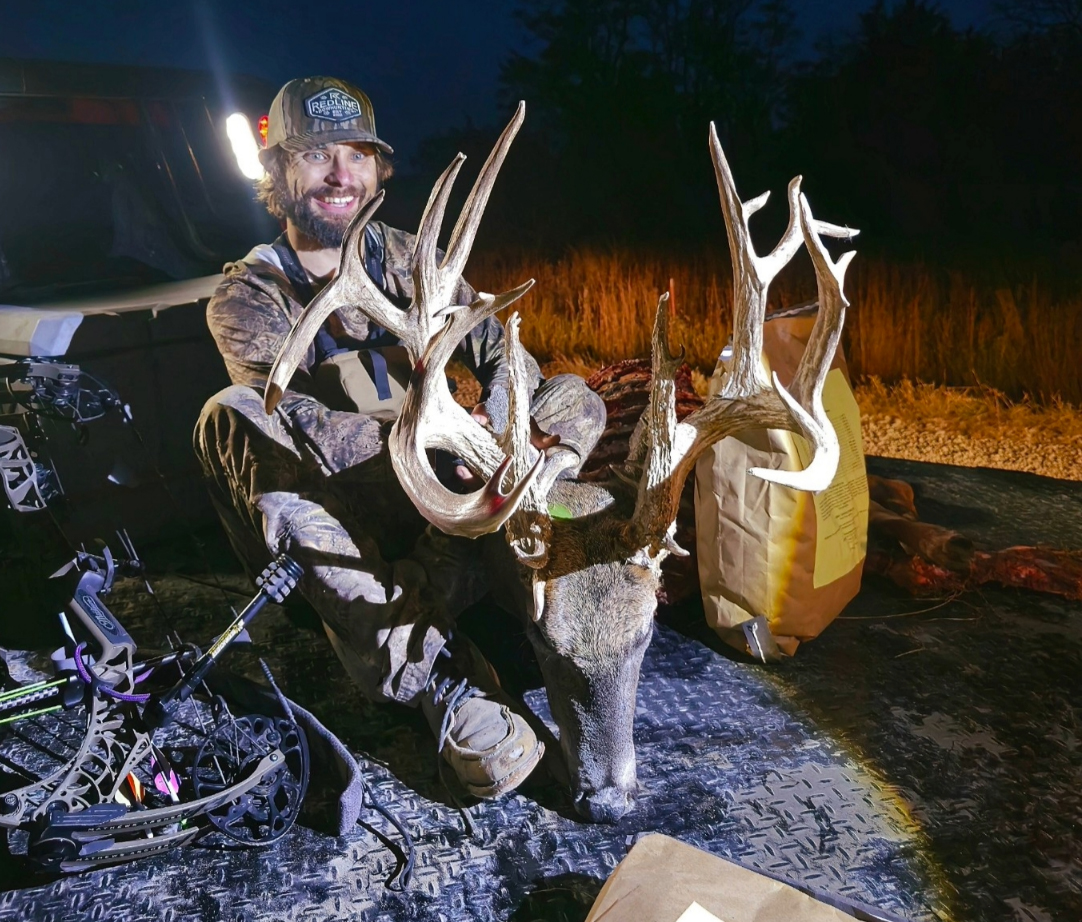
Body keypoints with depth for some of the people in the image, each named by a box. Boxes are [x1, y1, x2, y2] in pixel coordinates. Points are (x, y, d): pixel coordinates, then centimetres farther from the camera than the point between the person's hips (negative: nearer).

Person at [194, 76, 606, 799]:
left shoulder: (404, 258, 6)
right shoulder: (247, 297, -5)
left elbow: (498, 346, -6)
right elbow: (303, 425, -22)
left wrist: (500, 428, -28)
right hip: (331, 513, -3)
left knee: (573, 399, -14)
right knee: (231, 416, -31)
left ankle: (399, 616, -27)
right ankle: (439, 677, -36)